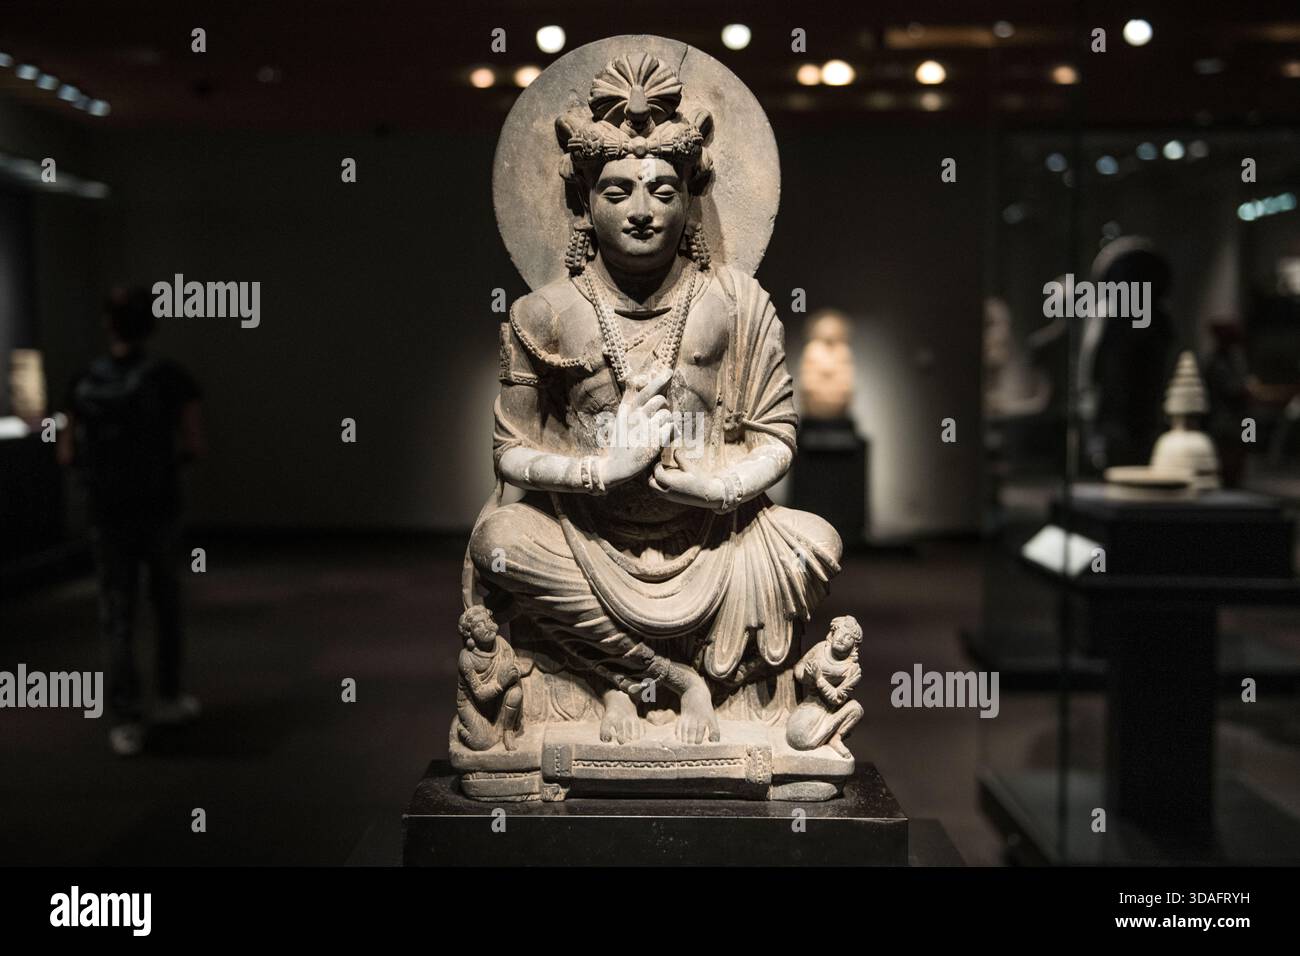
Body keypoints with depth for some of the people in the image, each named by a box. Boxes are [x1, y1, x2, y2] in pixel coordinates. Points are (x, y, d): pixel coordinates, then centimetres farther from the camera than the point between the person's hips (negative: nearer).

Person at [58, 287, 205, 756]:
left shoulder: (85, 382, 0)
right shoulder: (172, 377, -7)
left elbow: (68, 454, 3)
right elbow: (194, 446, -7)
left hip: (108, 514, 1)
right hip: (160, 510, -1)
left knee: (117, 616, 5)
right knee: (168, 605, 19)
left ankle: (126, 721, 0)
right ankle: (169, 698, 30)